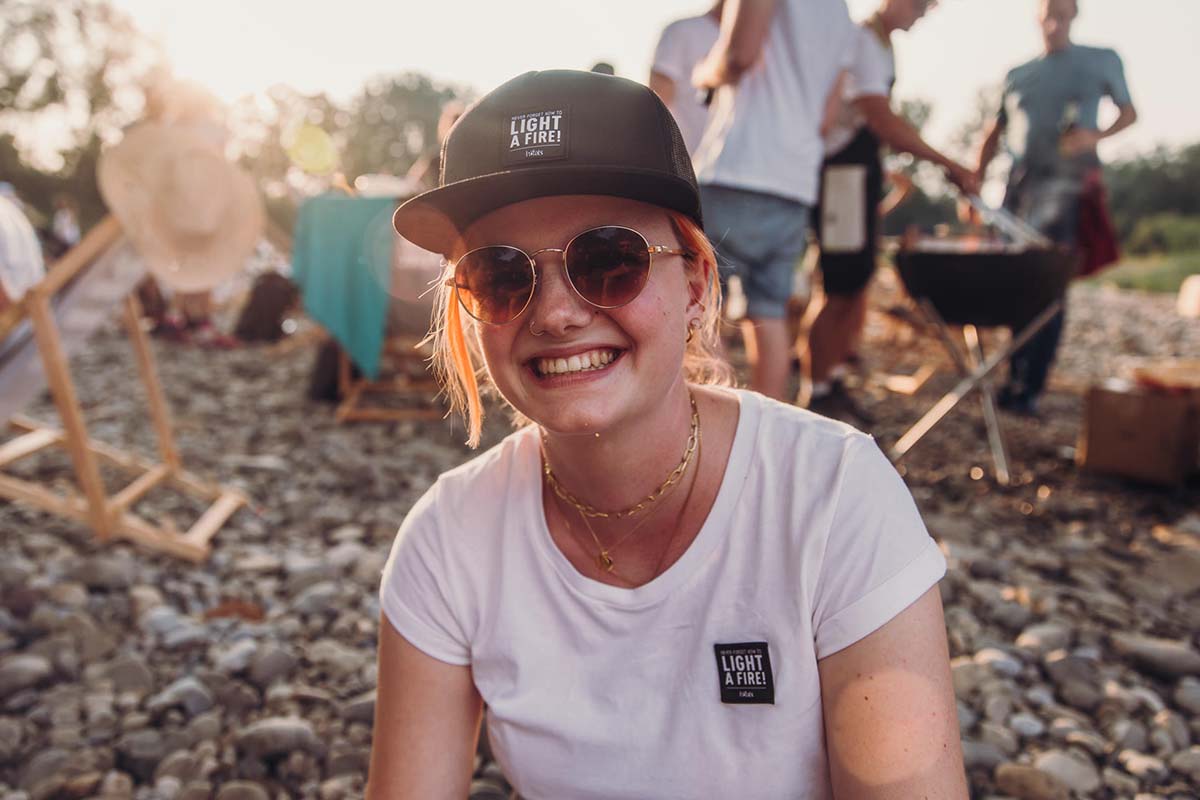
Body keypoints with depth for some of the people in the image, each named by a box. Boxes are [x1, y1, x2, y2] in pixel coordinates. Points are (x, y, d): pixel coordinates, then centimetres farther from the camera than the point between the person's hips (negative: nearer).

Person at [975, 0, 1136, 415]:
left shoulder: (1102, 61, 13)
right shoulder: (1017, 76, 20)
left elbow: (1129, 113, 18)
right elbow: (994, 134, 22)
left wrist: (1096, 135, -4)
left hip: (1069, 183, -4)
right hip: (1020, 181, 4)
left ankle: (1027, 388, -13)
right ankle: (1018, 377, 12)